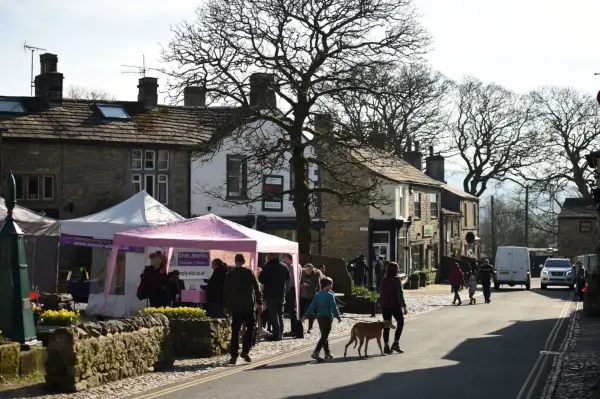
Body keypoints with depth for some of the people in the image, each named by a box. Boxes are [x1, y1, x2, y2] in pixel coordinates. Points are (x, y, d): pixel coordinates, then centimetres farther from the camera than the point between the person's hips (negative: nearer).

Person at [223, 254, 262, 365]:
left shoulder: (229, 274, 4)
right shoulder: (249, 273, -4)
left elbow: (225, 291, 7)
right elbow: (256, 288, -4)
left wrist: (225, 306, 14)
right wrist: (259, 302, 3)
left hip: (234, 307, 2)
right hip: (248, 306, -2)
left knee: (235, 331, 5)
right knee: (251, 327, 9)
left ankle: (234, 355, 0)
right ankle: (245, 351, -5)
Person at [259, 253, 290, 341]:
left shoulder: (268, 266, -13)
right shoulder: (284, 266, 7)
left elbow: (261, 279, -14)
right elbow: (288, 278, 18)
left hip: (271, 294, -6)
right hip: (281, 293, 6)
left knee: (273, 315, -4)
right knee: (280, 314, 15)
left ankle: (276, 334, -7)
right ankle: (280, 334, 17)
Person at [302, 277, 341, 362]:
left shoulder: (318, 295, 7)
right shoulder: (330, 295, -12)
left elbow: (312, 306, 5)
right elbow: (334, 308, -14)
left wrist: (305, 315, 8)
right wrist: (338, 317, -6)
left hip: (319, 317, 7)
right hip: (327, 317, -7)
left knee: (324, 335, 18)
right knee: (324, 336, -6)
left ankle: (327, 353, 26)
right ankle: (316, 352, -18)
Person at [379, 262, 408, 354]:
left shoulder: (384, 280, 7)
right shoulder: (397, 280, -10)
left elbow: (381, 294, 9)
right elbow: (400, 294, -14)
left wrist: (382, 305, 15)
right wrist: (404, 306, -14)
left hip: (384, 305, 5)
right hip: (395, 305, -5)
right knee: (400, 322, 10)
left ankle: (386, 346, 8)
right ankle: (396, 343, 0)